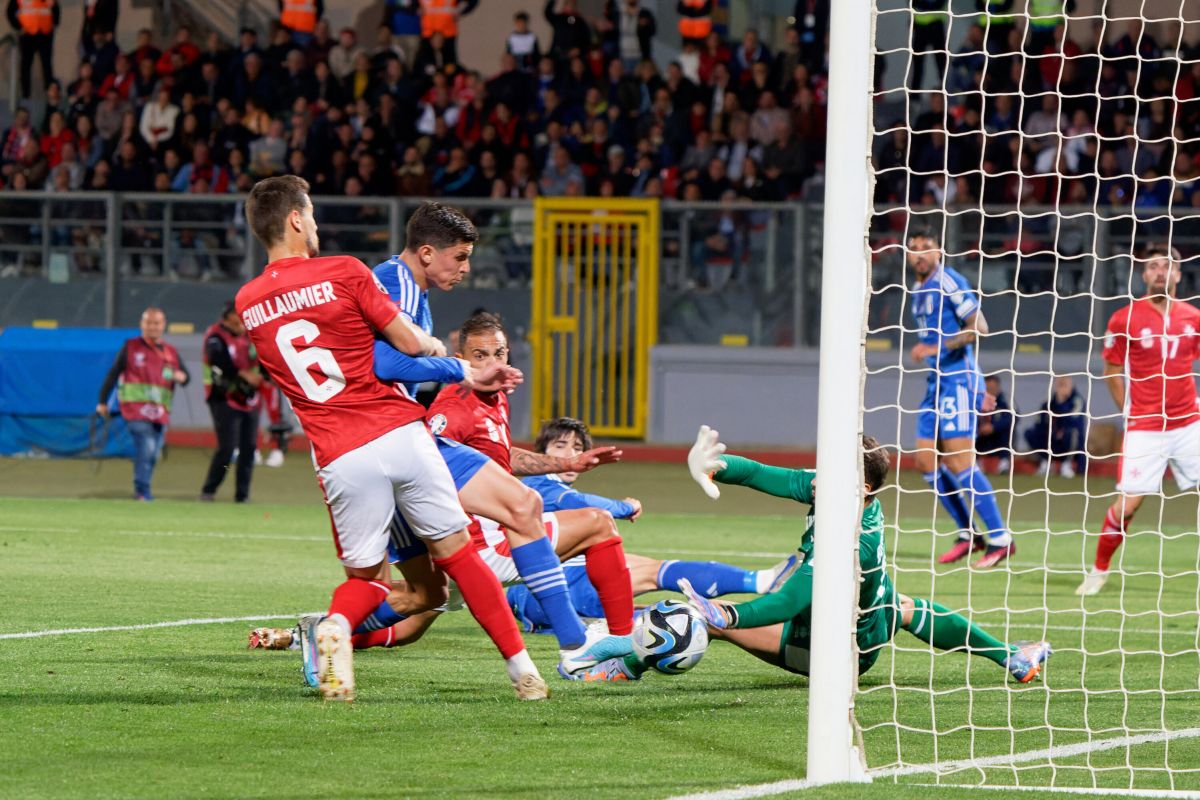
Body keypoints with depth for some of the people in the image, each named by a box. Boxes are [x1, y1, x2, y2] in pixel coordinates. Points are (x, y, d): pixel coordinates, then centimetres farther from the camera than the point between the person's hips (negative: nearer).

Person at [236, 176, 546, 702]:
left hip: (339, 458, 2)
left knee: (366, 576, 15)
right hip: (399, 433, -2)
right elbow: (411, 343, -3)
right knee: (457, 555, 9)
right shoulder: (344, 273, -4)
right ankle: (522, 670, 8)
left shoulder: (248, 304, 8)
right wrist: (440, 350, 21)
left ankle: (334, 625, -19)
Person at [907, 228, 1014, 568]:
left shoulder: (950, 282, -10)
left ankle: (1000, 538, -6)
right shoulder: (918, 291, 18)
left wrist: (934, 348, -20)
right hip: (936, 384, 9)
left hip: (957, 382, -9)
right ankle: (967, 535, 14)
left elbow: (978, 328, -17)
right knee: (926, 460, 5)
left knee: (959, 462, -12)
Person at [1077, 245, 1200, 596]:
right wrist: (1130, 412, 2)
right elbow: (1112, 371, 5)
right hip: (1144, 428, -3)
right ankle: (1099, 570, 11)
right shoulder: (1125, 318, -4)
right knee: (1127, 503, -8)